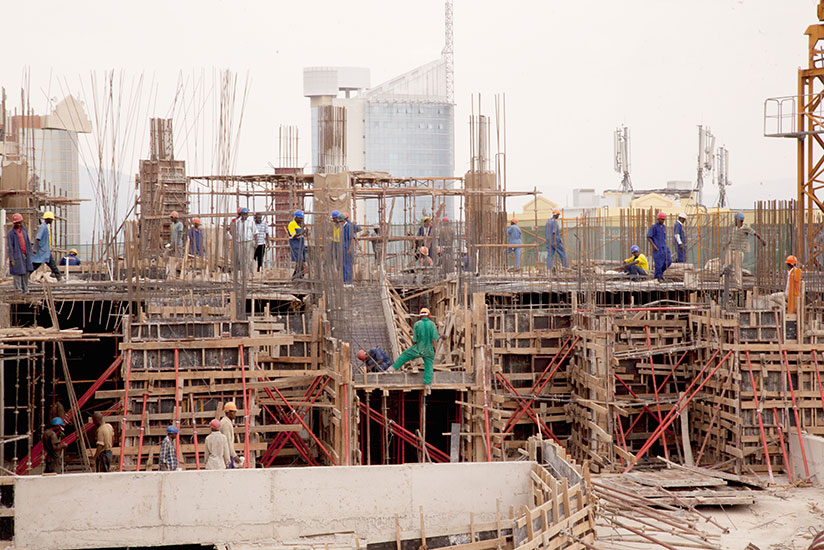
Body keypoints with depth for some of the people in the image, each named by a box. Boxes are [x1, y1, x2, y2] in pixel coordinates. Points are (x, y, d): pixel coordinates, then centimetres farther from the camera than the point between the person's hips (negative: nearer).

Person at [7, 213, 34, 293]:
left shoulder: (24, 229, 11)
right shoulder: (11, 232, -8)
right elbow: (10, 247, -10)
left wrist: (29, 254, 14)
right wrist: (11, 259, -13)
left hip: (25, 255, 6)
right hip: (17, 256, -6)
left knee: (26, 273, 8)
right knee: (17, 274, -4)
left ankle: (25, 289, 17)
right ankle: (18, 290, 2)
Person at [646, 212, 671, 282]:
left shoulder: (664, 227, 13)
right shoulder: (654, 227, -8)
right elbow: (648, 237, -10)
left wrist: (665, 245, 17)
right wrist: (654, 245, -15)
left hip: (664, 247, 7)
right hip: (657, 248, -7)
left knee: (668, 261, -2)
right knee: (658, 263, -6)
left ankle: (661, 271, 18)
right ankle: (657, 277, 4)